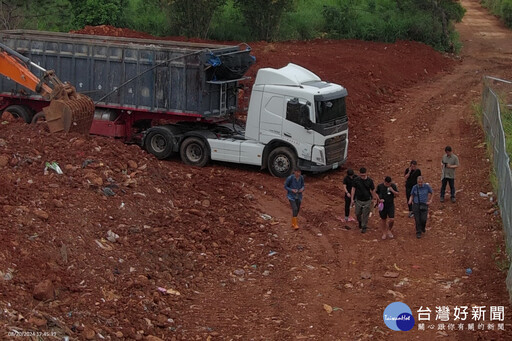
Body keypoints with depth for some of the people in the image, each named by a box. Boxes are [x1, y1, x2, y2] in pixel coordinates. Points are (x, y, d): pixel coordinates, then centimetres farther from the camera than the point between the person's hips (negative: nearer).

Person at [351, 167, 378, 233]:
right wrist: (352, 199, -6)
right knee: (357, 213, 12)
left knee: (365, 215, 6)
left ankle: (364, 227, 24)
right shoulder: (356, 180, -9)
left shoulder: (370, 180, -9)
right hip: (358, 200, 1)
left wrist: (375, 198, 2)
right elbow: (353, 189, -3)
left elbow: (373, 191, -1)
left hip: (367, 201, -1)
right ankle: (360, 221, 44)